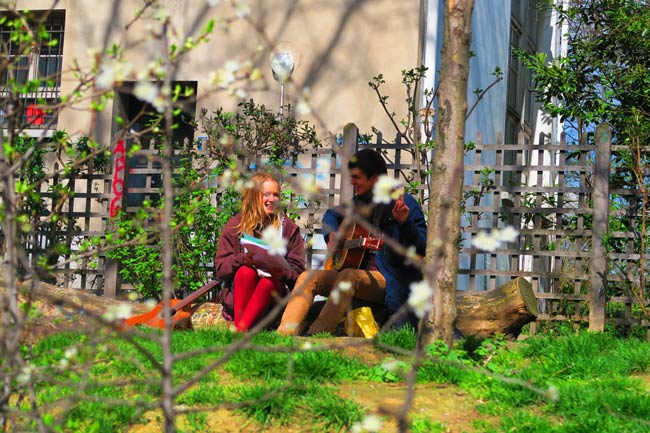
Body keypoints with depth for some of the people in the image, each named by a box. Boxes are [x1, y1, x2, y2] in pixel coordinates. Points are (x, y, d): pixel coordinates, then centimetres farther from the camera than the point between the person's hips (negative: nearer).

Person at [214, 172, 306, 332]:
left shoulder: (288, 228, 9)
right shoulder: (235, 226, 8)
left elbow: (297, 271, 2)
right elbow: (220, 268, 0)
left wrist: (283, 273, -21)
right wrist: (243, 259, -20)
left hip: (272, 295, 0)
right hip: (239, 295, 0)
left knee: (271, 281, -33)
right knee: (246, 272, -31)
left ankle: (240, 331, -46)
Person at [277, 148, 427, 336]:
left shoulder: (406, 203, -5)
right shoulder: (360, 203, 16)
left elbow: (422, 248, -15)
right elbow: (331, 214, 34)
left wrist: (405, 222, -33)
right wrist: (332, 234, 12)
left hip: (387, 282, -7)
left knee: (349, 276, -36)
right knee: (307, 278, -13)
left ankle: (312, 337, -44)